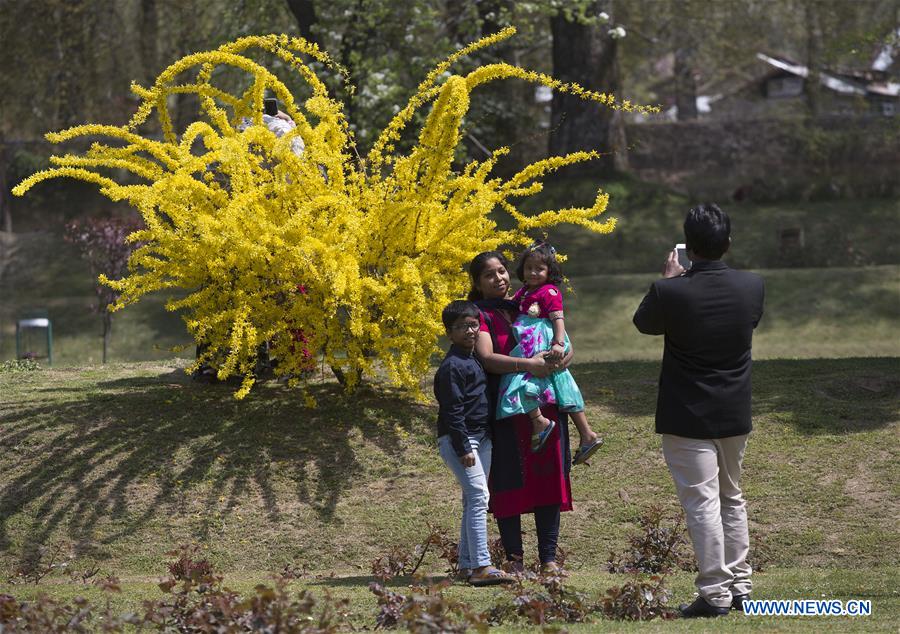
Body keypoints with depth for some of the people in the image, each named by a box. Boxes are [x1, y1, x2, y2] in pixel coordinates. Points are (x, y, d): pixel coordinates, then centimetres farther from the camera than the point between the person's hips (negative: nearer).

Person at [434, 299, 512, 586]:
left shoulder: (475, 359, 16)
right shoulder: (452, 366, -13)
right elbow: (452, 411, -17)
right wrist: (463, 449, -20)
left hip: (481, 438, 10)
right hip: (459, 439, -10)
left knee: (474, 501, 11)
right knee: (478, 497, -17)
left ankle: (467, 563, 18)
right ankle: (481, 566, -22)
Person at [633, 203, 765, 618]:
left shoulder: (671, 292, -20)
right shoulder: (752, 287, -8)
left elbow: (644, 323, 1)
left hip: (688, 416, -5)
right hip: (735, 413, 5)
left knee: (702, 502, -2)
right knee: (732, 499, 19)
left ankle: (715, 594, -3)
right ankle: (739, 587, 23)